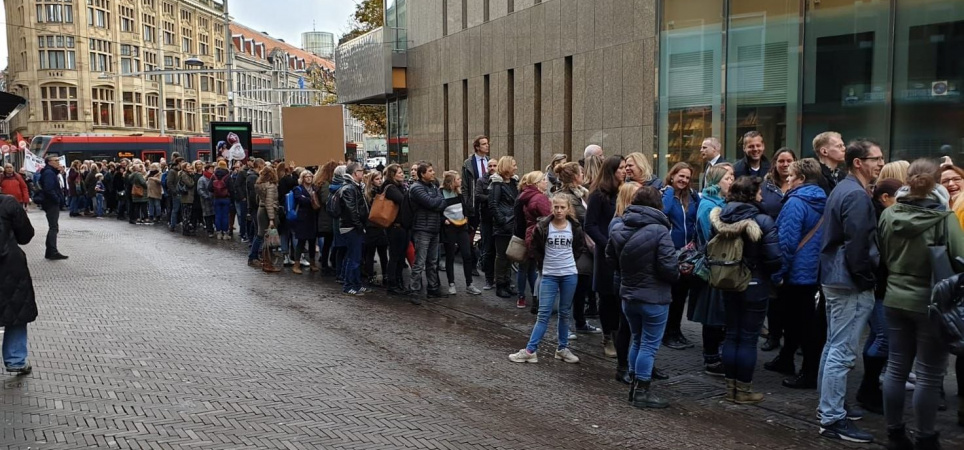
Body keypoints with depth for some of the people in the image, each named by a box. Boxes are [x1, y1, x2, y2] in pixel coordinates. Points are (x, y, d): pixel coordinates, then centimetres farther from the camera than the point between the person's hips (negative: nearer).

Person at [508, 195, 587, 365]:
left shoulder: (575, 228, -2)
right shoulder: (543, 226, -7)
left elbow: (580, 247, 15)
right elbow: (534, 247, 5)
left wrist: (570, 260, 6)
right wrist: (543, 263, 2)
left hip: (569, 275, 1)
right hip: (549, 275, -1)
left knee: (565, 313, 10)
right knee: (543, 313, -3)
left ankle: (563, 349, 20)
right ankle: (530, 350, -1)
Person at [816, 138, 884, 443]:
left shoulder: (841, 189, 15)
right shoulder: (857, 195, -17)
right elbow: (858, 246, -23)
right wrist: (867, 279, -12)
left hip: (834, 279, 11)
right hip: (851, 283, -11)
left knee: (834, 347, 18)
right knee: (842, 352, -6)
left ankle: (827, 407, 29)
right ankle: (833, 419, -1)